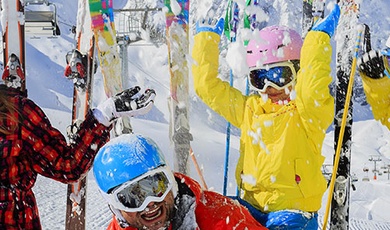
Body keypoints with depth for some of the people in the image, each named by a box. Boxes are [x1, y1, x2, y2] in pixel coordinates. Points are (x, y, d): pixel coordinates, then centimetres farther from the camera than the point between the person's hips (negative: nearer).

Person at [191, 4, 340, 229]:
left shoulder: (309, 112, -5)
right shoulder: (249, 109, 12)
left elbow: (313, 89, -28)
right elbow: (208, 85, 16)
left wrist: (320, 37, -27)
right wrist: (207, 37, 18)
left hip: (294, 210, -5)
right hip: (251, 205, 5)